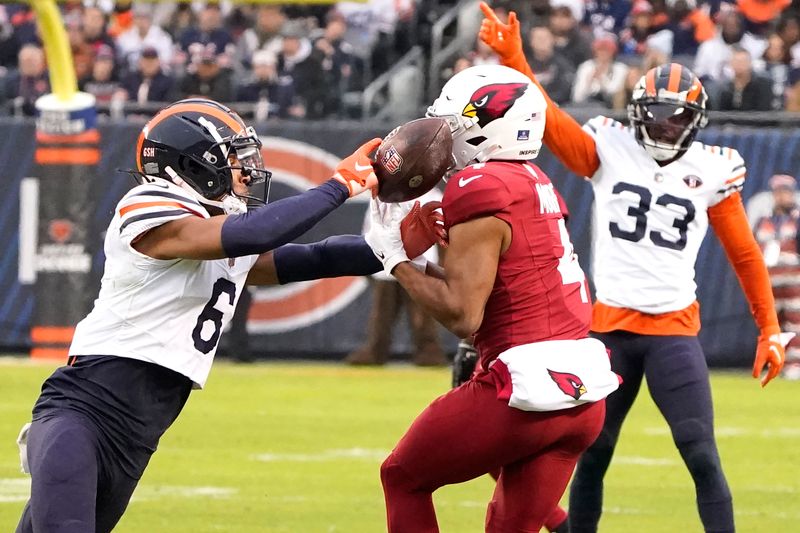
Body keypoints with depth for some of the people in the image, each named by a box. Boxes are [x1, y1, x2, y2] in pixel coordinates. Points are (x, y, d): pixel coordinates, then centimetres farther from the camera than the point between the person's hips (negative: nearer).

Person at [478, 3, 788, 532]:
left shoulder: (711, 171, 2)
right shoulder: (611, 150, 1)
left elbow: (744, 254, 8)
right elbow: (550, 121, -12)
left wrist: (770, 329, 7)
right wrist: (513, 59, -26)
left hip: (675, 329, -1)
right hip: (610, 326, 1)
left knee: (701, 454, -10)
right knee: (592, 453, 9)